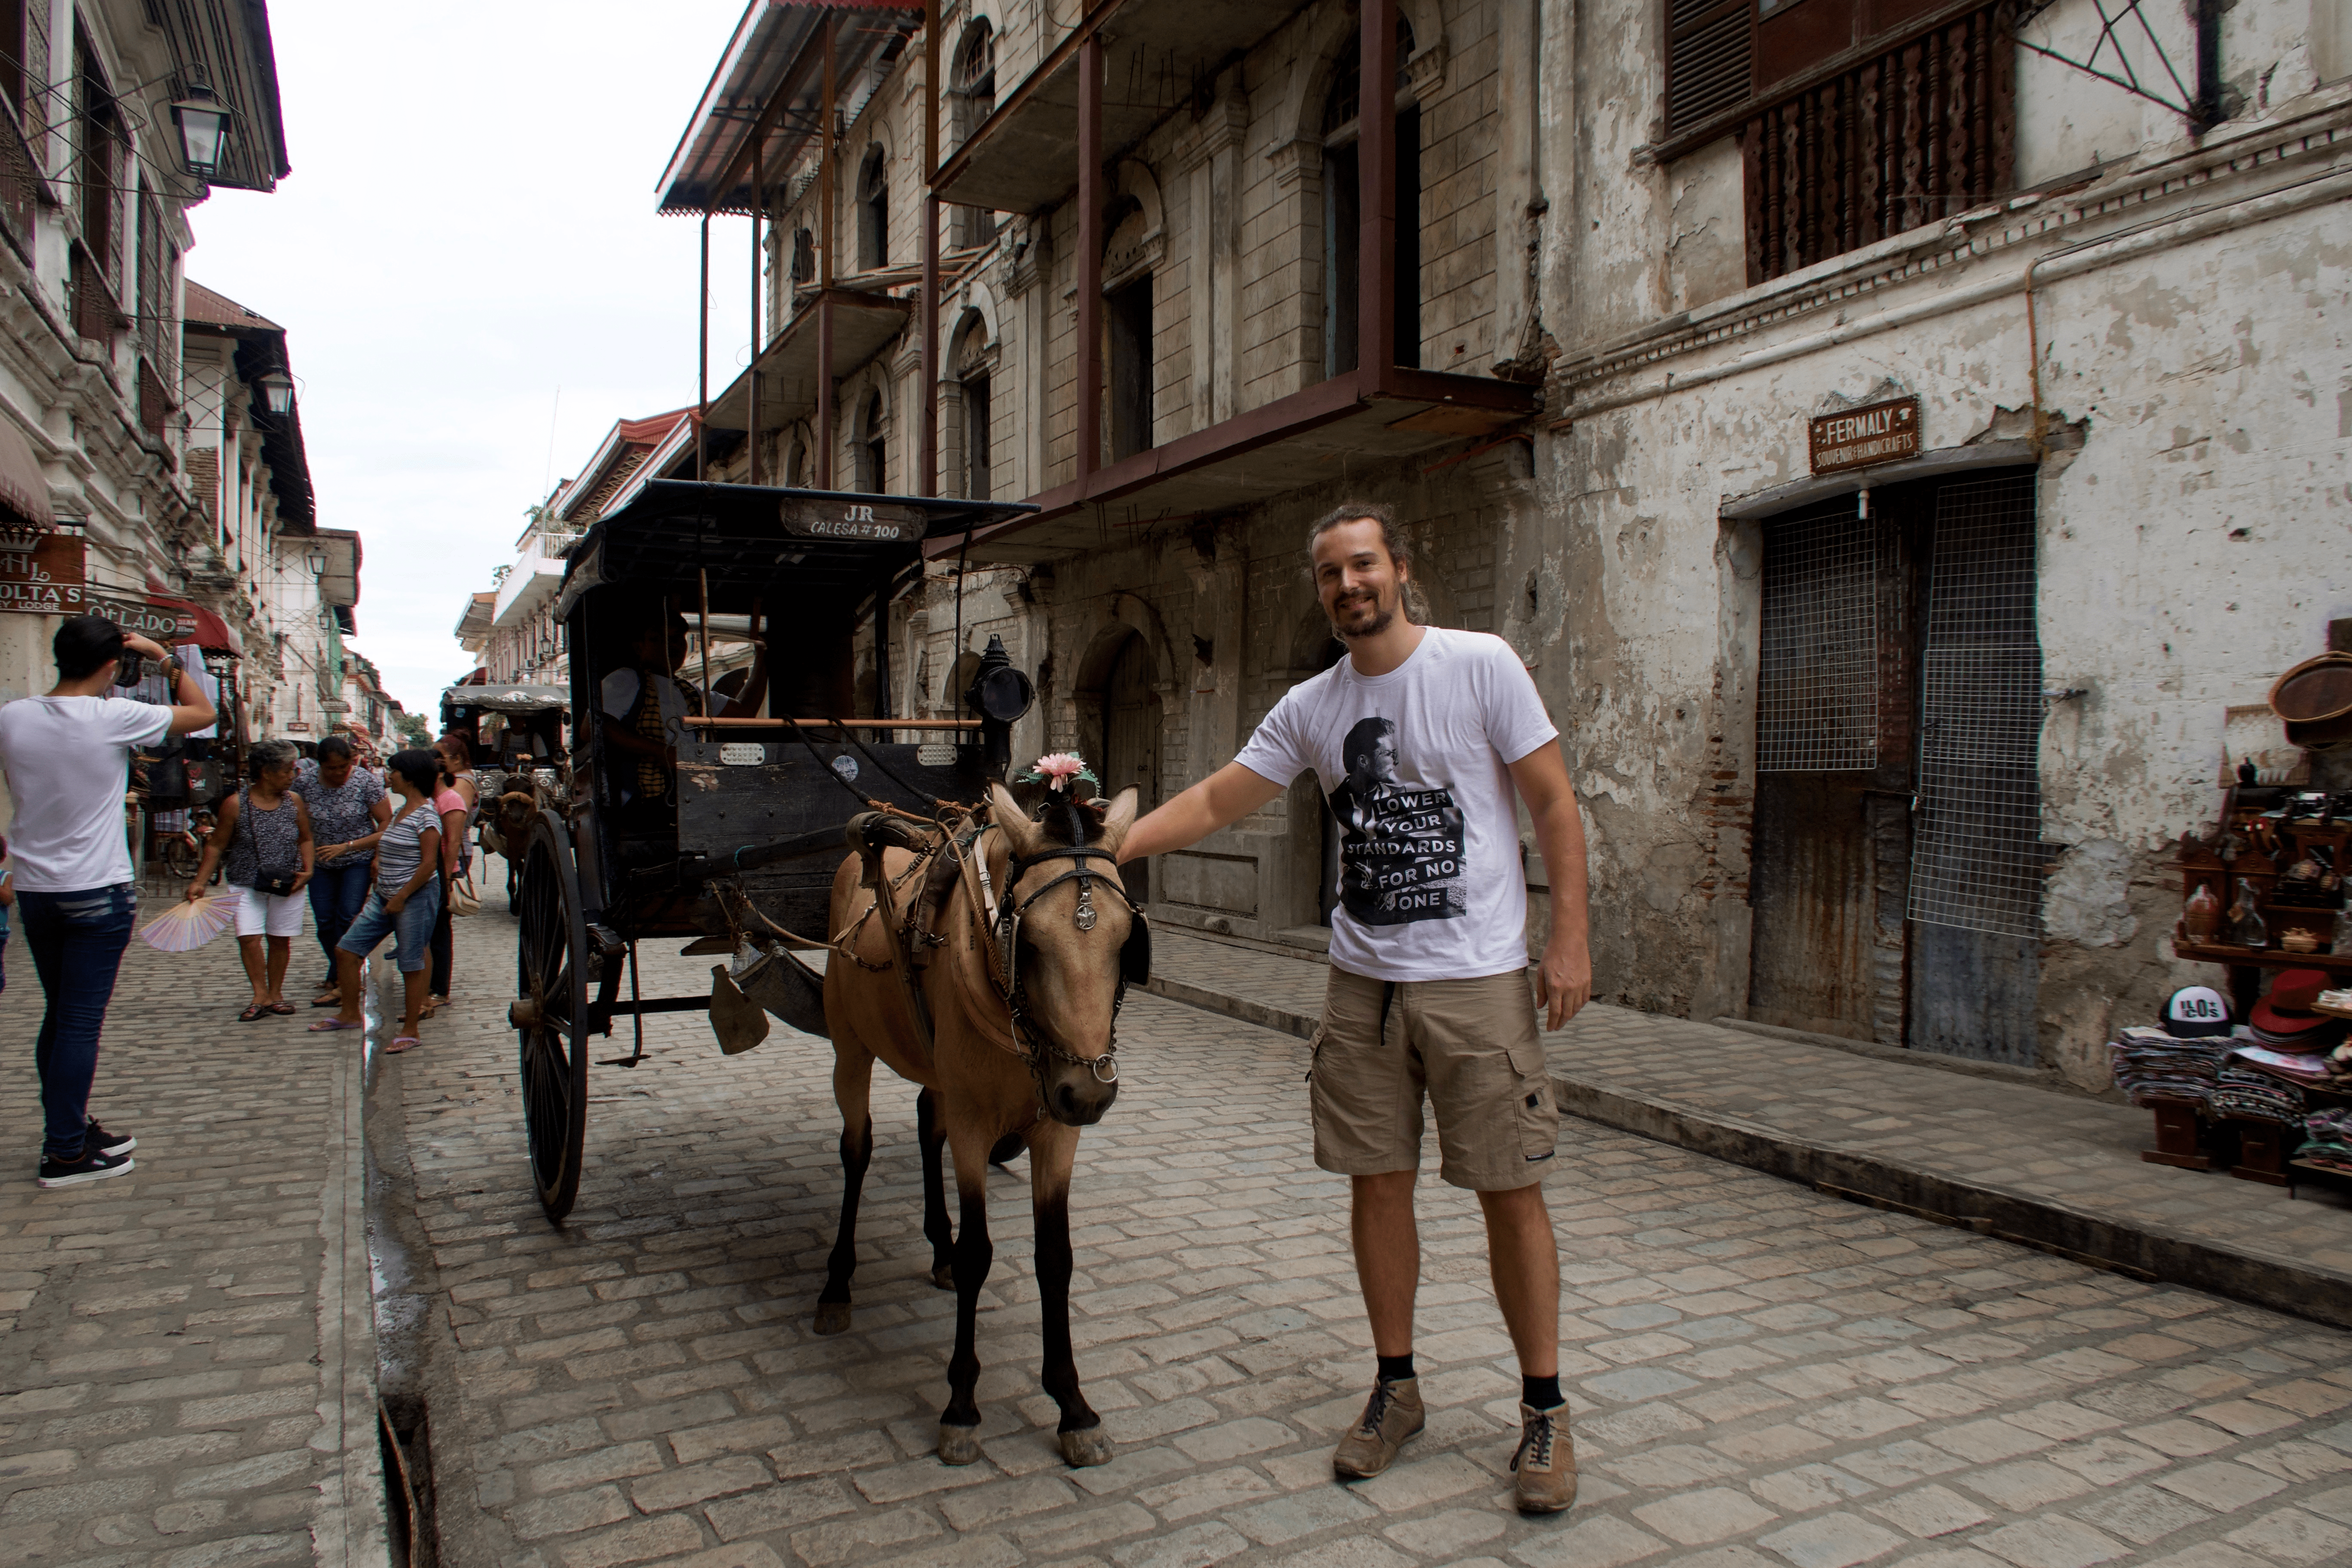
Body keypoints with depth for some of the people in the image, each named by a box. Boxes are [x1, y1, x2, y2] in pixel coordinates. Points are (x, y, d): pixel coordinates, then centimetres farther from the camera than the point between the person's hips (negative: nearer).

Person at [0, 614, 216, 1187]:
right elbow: (202, 712, -1)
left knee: (59, 1016, 16)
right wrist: (161, 657, 3)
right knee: (81, 1021, -1)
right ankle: (65, 1152, 4)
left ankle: (70, 1129, 28)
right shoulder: (115, 718, -15)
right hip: (98, 893, -6)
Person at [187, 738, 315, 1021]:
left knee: (280, 940, 8)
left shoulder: (294, 801, 0)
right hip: (246, 884, -2)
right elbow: (216, 846, -2)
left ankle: (275, 994, 21)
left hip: (287, 884, 2)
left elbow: (306, 839, 10)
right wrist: (200, 882, -7)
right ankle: (261, 997, -3)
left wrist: (307, 870, -5)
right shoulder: (235, 804, -8)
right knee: (249, 938, -12)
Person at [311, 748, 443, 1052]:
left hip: (416, 898, -9)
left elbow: (429, 864, -19)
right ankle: (350, 1015, 24)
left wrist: (401, 898, -17)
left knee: (411, 965, -1)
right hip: (384, 897, 9)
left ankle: (410, 1031, 9)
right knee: (345, 950, 9)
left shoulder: (425, 816, -15)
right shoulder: (399, 811, 13)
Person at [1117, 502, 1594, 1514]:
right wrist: (1108, 848, -2)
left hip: (1477, 979, -4)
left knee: (1509, 1192, 3)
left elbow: (1552, 801, -5)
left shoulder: (1480, 665, -6)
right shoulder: (1310, 707, 6)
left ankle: (1544, 1410, 20)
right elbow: (1216, 801, 8)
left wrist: (1569, 935, -11)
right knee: (1378, 1183, 10)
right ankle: (1395, 1389, 28)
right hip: (1362, 982, 4)